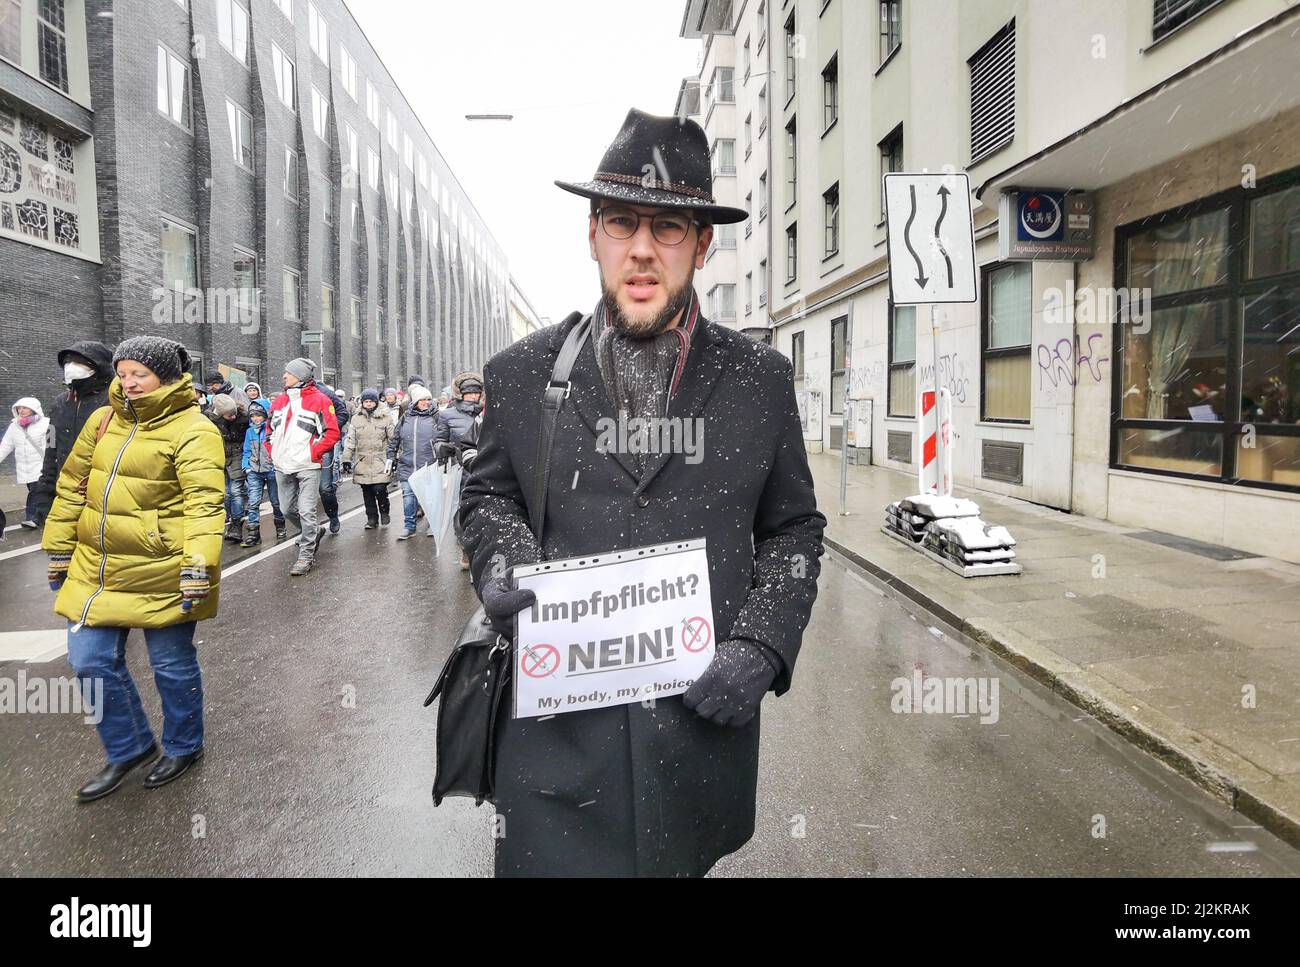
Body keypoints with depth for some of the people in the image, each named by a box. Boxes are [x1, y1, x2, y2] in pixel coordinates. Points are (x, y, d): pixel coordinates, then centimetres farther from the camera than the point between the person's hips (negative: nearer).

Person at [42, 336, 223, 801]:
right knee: (91, 661, 10)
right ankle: (129, 748, 30)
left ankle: (183, 746, 32)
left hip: (160, 574, -7)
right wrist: (59, 549, 17)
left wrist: (197, 567, -29)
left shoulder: (192, 431, -14)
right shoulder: (102, 421, 8)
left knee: (172, 665, 8)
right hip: (96, 569, 7)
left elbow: (203, 503, -22)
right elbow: (72, 486, 15)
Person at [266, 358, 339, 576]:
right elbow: (271, 429, 25)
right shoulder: (280, 401, 14)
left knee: (306, 511, -7)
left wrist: (314, 453, -12)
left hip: (307, 467, -7)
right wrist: (272, 450, 12)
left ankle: (306, 555, 0)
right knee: (288, 509, 13)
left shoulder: (319, 400, -5)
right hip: (282, 468, 7)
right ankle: (314, 532, 37)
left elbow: (332, 432, -8)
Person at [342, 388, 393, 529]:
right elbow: (350, 439, 9)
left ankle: (384, 512, 14)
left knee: (380, 489, -12)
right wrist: (346, 459, 4)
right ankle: (372, 518, 19)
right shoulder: (356, 418, 8)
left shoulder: (386, 418, 1)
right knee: (367, 492, 7)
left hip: (380, 462, -3)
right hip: (362, 463, 3)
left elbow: (393, 440, 3)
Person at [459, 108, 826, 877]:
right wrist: (501, 558, -9)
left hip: (702, 723, 1)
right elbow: (487, 495, 13)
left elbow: (794, 529, 6)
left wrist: (761, 646, -8)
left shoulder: (761, 378, 2)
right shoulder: (522, 373, 2)